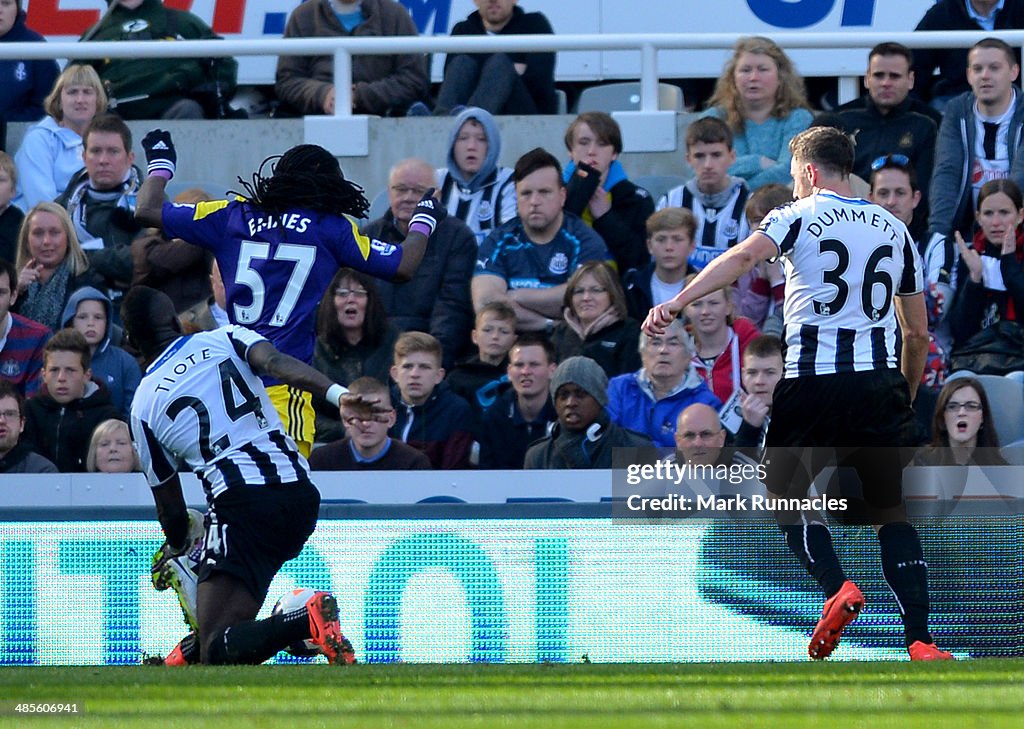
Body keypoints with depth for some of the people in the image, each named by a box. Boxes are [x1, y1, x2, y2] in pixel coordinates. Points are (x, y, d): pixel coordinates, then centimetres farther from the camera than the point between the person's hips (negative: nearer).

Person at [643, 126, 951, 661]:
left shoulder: (798, 217, 3)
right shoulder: (894, 229, 17)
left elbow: (743, 257, -18)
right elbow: (918, 333, 20)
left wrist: (677, 303, -27)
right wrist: (905, 401, 33)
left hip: (813, 381, -4)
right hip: (881, 384, 4)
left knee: (789, 497, 11)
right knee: (891, 510, 12)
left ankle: (835, 586, -16)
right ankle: (920, 642, -2)